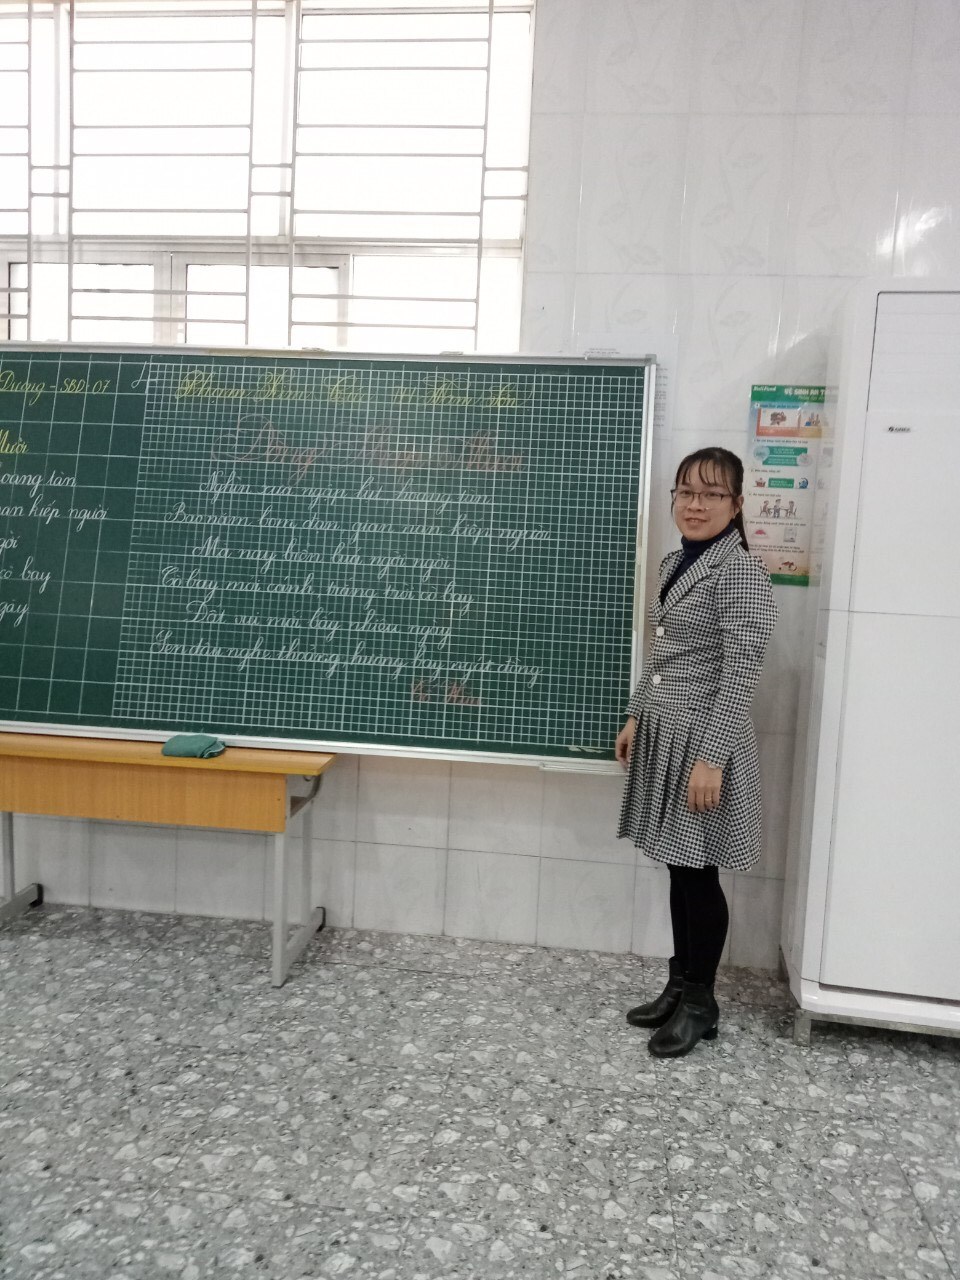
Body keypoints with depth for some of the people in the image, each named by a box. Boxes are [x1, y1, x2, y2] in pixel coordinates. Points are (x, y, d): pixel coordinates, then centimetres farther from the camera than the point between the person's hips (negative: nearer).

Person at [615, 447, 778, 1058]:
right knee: (679, 869, 16)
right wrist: (635, 717, 17)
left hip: (703, 743, -8)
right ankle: (679, 986, 30)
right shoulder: (674, 564, 12)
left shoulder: (741, 573, -15)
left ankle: (701, 1003, 20)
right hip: (664, 737, 8)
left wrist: (711, 759, -22)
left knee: (699, 874, 3)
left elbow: (739, 676, -20)